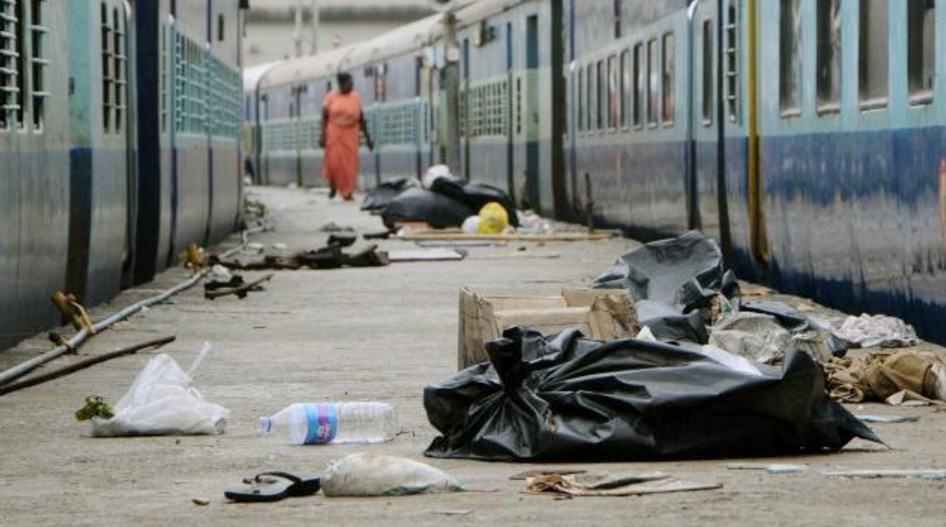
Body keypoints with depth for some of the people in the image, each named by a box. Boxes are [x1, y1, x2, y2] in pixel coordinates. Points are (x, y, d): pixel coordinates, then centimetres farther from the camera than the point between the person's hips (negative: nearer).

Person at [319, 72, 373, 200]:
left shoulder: (356, 98, 5)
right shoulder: (331, 97, 2)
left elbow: (361, 120, 9)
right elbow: (324, 117, 2)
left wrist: (367, 138, 8)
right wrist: (323, 136, -7)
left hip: (350, 135, 1)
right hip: (334, 133, -1)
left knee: (350, 164, -7)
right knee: (334, 162, -8)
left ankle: (348, 192, 0)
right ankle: (333, 185, 19)